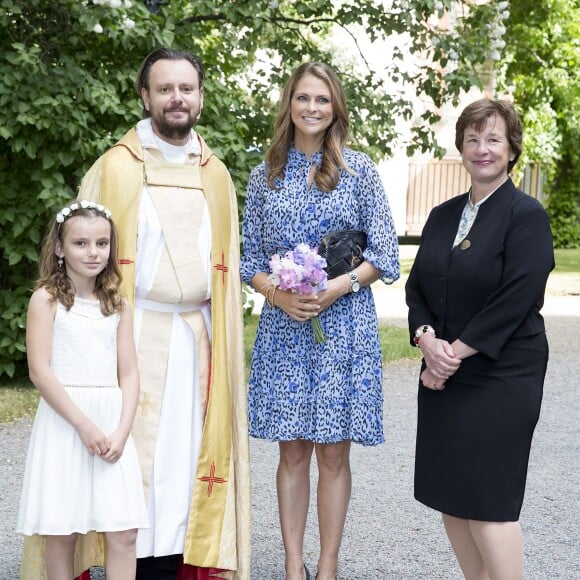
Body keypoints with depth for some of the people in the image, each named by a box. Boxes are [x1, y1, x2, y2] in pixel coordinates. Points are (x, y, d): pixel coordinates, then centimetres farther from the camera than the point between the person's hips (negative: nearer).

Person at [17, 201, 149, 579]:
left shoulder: (116, 305, 11)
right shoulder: (46, 298, -2)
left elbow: (129, 373, 7)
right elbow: (40, 371, -9)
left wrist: (121, 432, -7)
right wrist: (84, 425, -14)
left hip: (112, 424, 4)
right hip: (64, 423, -4)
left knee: (124, 533, 0)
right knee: (61, 533, 2)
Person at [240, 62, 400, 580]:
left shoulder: (359, 170, 2)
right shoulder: (265, 176, 7)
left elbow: (384, 255, 0)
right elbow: (250, 259, 9)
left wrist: (338, 286, -14)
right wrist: (277, 294, -10)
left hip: (344, 326, -2)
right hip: (284, 328, 2)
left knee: (334, 454, 3)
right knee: (293, 452, 6)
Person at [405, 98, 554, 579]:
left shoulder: (526, 215, -7)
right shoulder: (443, 215, 13)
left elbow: (515, 300, -15)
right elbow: (417, 285, 10)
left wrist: (457, 351, -15)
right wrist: (428, 340, -8)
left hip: (500, 378, -7)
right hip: (444, 377, 7)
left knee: (488, 502, -7)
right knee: (450, 497, 8)